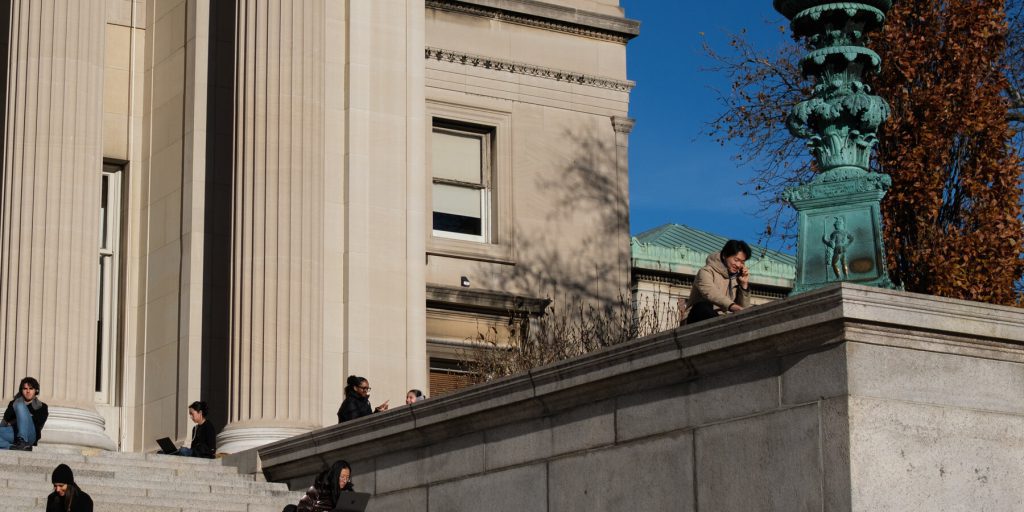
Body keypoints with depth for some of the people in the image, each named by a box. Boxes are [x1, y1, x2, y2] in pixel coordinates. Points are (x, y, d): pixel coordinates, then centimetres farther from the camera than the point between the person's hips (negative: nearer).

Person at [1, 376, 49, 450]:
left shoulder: (42, 407, 19)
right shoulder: (13, 403, 27)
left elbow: (38, 422, 1)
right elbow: (6, 418, 10)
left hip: (30, 435, -3)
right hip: (14, 433, 3)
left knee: (20, 405, -24)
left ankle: (22, 441, -39)